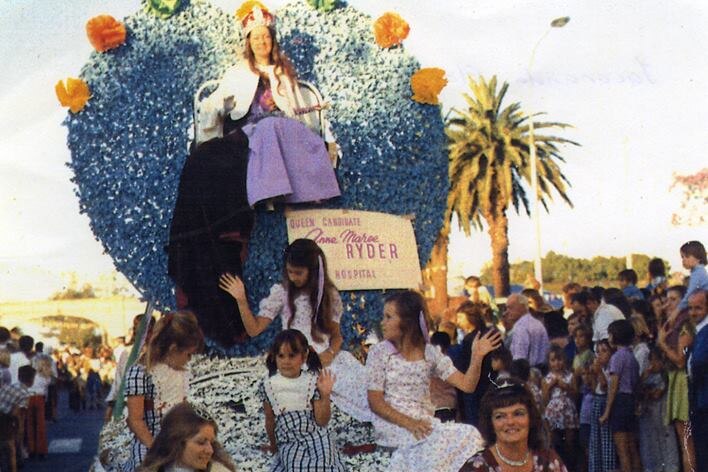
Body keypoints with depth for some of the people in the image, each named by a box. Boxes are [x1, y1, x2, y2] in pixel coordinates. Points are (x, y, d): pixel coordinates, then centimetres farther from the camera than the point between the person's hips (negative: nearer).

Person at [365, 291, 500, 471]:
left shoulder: (430, 353, 6)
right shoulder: (379, 353, -1)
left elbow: (466, 385, 1)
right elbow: (375, 402, -6)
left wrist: (476, 357, -17)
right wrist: (408, 423, -20)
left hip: (425, 423, 4)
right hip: (393, 426, -4)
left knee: (470, 435, -23)